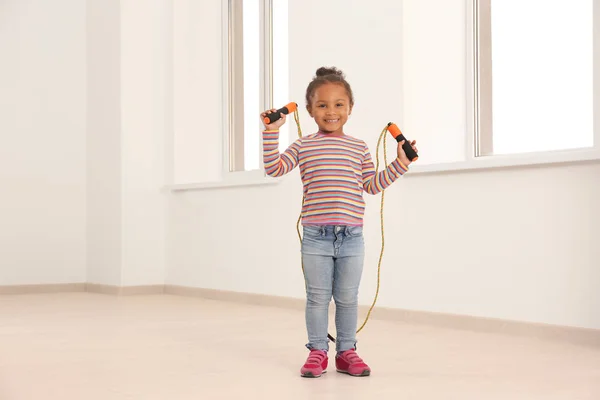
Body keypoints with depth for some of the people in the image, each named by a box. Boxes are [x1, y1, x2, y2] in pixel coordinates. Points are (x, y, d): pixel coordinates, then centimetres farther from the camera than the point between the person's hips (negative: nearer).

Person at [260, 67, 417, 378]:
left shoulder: (359, 148, 10)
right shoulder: (303, 146, 5)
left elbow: (372, 185, 11)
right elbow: (273, 169, -2)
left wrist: (399, 166, 4)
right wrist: (271, 133, -7)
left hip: (351, 237, 1)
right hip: (316, 236, -1)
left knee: (347, 298, 8)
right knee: (318, 297, 4)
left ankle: (346, 351, 20)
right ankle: (317, 352, 15)